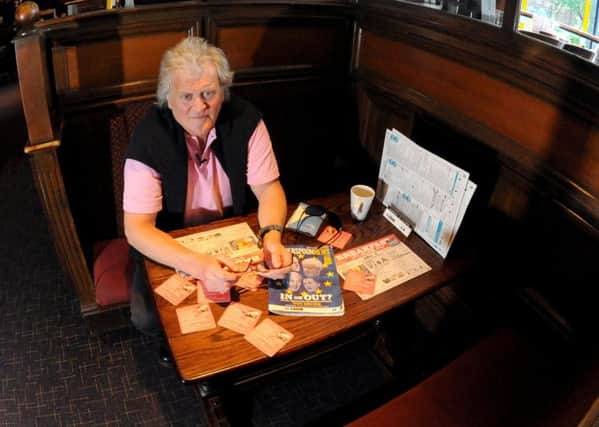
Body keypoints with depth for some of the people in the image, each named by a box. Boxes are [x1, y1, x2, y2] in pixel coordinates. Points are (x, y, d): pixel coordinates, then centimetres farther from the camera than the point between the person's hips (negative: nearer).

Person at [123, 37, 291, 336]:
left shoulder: (246, 120, -16)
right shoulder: (149, 137, -24)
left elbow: (268, 188, -11)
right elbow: (137, 228, -26)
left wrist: (272, 236, -33)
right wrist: (197, 265, -42)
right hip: (167, 246, -2)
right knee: (149, 320, -19)